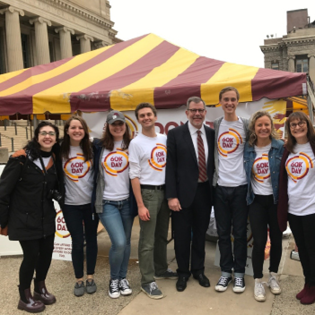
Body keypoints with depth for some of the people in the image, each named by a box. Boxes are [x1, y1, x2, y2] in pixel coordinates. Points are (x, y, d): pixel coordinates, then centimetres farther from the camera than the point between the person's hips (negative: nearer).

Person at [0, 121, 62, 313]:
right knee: (31, 256, 1)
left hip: (47, 218, 6)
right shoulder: (21, 158, -15)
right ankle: (25, 297, 26)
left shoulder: (55, 160, 4)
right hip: (24, 219, -5)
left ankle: (40, 289, 38)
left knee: (47, 253, 12)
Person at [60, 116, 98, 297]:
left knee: (91, 239, 10)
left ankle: (90, 277, 25)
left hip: (91, 202, 1)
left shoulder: (91, 149, -1)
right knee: (77, 242, 4)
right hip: (71, 204, -1)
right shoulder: (61, 151, -3)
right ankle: (79, 280, 21)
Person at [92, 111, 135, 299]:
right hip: (107, 202, -2)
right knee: (119, 242, -11)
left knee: (126, 242, 9)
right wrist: (95, 199, 2)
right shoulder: (99, 146, 2)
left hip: (127, 201, 2)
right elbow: (94, 171, 7)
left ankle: (123, 278, 30)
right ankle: (114, 280, 14)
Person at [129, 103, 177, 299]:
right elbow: (134, 176, -10)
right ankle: (147, 281, 12)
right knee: (147, 240, 0)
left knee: (162, 236, 17)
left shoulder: (164, 139, 7)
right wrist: (140, 205, -14)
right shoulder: (136, 143, -7)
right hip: (148, 193, -5)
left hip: (165, 191, 5)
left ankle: (160, 269, 35)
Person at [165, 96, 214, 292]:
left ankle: (198, 270, 35)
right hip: (184, 192, -3)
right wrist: (171, 195, -13)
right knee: (182, 235, 10)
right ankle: (183, 272, 30)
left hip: (205, 192, 3)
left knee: (200, 233, 16)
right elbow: (170, 166, -8)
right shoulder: (175, 134, -5)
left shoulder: (212, 134, 4)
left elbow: (214, 163, 9)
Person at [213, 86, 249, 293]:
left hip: (240, 186, -2)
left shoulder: (246, 125, 0)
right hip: (220, 186, 2)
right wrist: (214, 176, 2)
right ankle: (226, 272, 24)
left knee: (240, 232, 7)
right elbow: (212, 153, 10)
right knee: (223, 233, 10)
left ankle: (239, 273, 22)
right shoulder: (215, 126, 5)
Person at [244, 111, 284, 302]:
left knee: (276, 239, 11)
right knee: (259, 241, -2)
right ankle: (258, 281, 16)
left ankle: (273, 276, 32)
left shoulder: (281, 147, -7)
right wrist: (247, 195, 4)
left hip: (276, 200, 0)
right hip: (256, 200, 0)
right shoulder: (248, 149, -2)